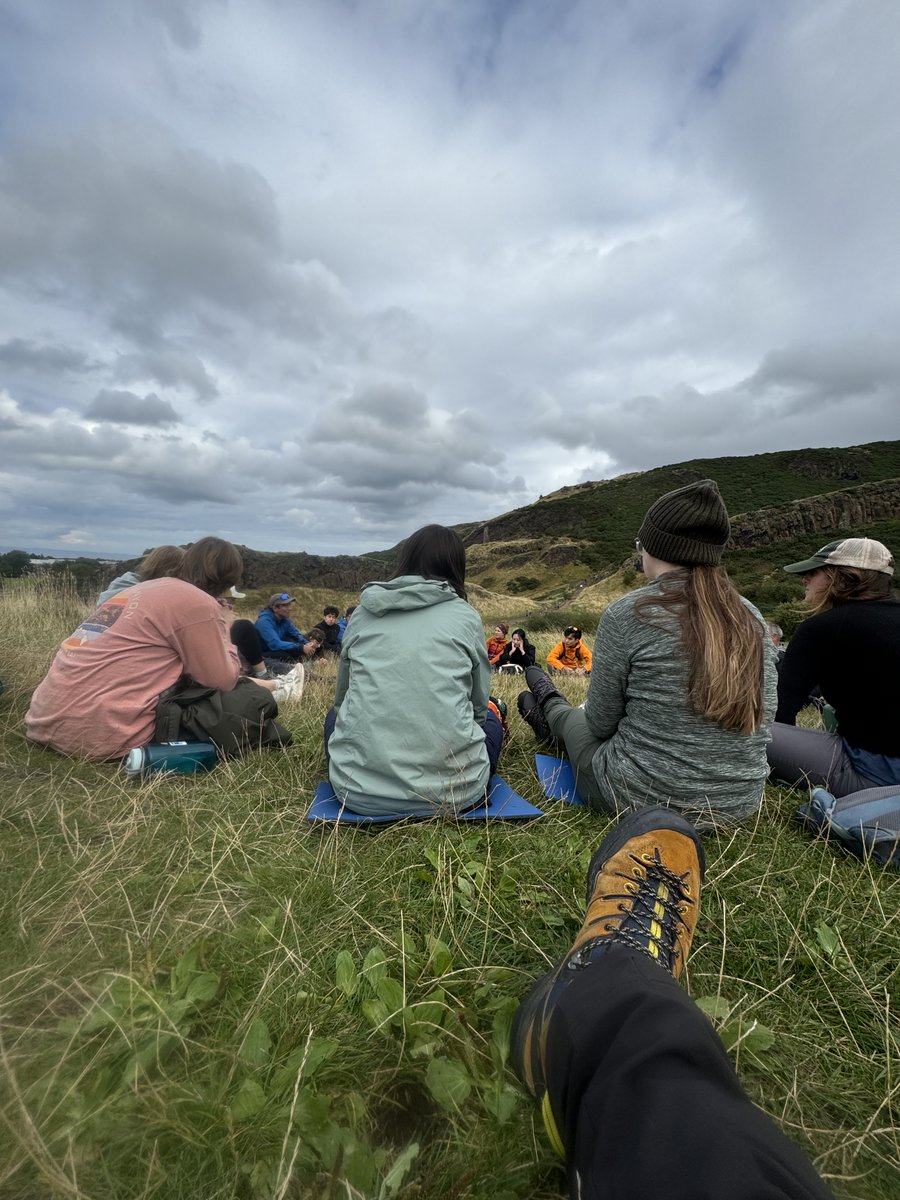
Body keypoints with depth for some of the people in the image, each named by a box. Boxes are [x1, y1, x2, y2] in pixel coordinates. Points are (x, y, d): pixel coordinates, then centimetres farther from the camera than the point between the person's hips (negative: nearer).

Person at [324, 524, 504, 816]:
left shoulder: (363, 612, 7)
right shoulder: (465, 616, 2)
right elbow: (478, 705, 10)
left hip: (359, 791, 2)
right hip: (450, 788, -1)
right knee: (489, 719, 29)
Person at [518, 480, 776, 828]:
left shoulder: (628, 613, -20)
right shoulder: (751, 618, -3)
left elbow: (601, 724, -12)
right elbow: (761, 717, 7)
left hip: (640, 799, -5)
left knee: (572, 717, 24)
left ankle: (551, 710, 57)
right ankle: (552, 713, 56)